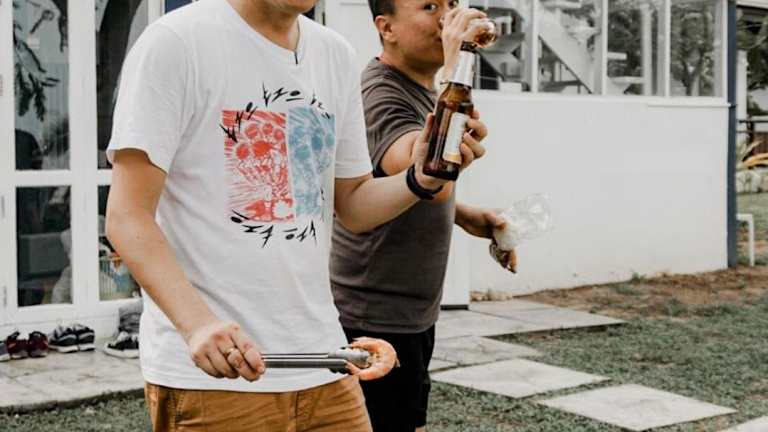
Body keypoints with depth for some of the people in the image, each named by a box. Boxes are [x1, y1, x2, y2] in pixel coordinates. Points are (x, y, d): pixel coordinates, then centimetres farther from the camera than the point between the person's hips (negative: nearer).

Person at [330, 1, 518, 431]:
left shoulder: (420, 88, 9)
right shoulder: (380, 95, -21)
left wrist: (465, 214, 7)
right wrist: (454, 67, -36)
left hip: (413, 313, 10)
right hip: (373, 318, -10)